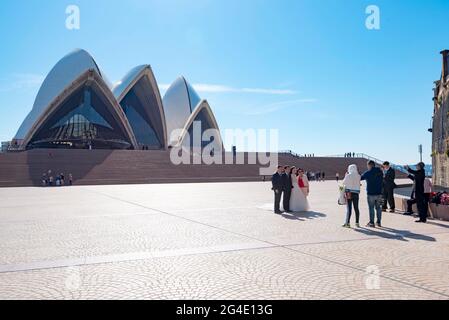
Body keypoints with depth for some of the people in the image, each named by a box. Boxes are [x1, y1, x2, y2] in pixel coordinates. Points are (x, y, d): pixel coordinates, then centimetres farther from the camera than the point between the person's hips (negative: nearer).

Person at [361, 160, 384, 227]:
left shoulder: (368, 173, -10)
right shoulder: (380, 172, 4)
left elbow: (360, 178, -1)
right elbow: (382, 181, 13)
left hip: (371, 193, -5)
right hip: (379, 193, 5)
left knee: (371, 208, 1)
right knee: (378, 208, 12)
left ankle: (371, 223, 4)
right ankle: (379, 222, 18)